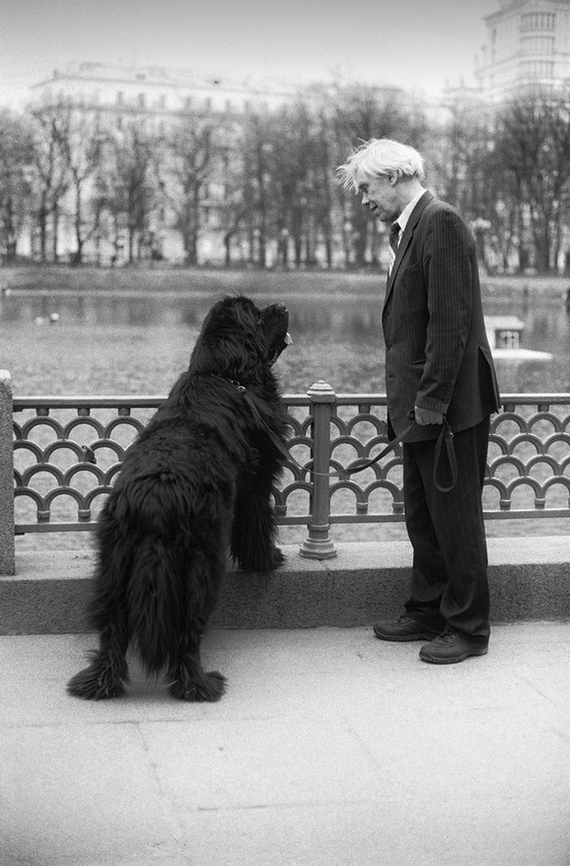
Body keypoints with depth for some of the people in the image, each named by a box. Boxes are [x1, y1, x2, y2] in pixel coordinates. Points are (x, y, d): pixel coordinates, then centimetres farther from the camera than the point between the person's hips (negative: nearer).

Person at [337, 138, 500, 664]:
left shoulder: (441, 222, -15)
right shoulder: (408, 227, 16)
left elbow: (451, 322, -21)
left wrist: (432, 401, -21)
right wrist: (410, 401, 12)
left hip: (449, 404, -10)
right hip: (421, 405, 10)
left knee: (456, 517, 0)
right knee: (422, 517, 16)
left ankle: (468, 628, 11)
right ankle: (428, 614, 28)